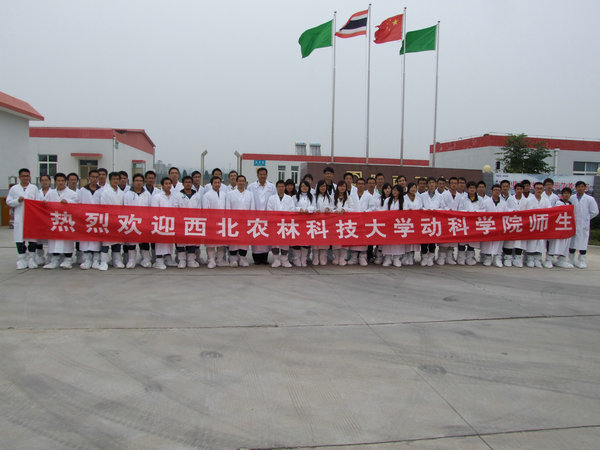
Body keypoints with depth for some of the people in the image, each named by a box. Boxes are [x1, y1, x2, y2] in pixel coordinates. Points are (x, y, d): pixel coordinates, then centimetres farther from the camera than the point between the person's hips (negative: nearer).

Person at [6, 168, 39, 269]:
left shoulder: (34, 188, 10)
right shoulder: (14, 188, 12)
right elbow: (8, 201, 8)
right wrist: (17, 201, -8)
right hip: (18, 218, 1)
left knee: (33, 238, -1)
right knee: (19, 239, 1)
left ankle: (32, 259, 8)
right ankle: (22, 260, 9)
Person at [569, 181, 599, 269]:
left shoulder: (590, 199, -1)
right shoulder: (571, 198, 3)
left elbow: (594, 212, 2)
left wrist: (586, 218, 3)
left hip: (584, 225, -2)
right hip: (573, 224, 2)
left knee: (583, 242, -1)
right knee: (571, 242, 8)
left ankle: (582, 261, 8)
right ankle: (571, 260, 19)